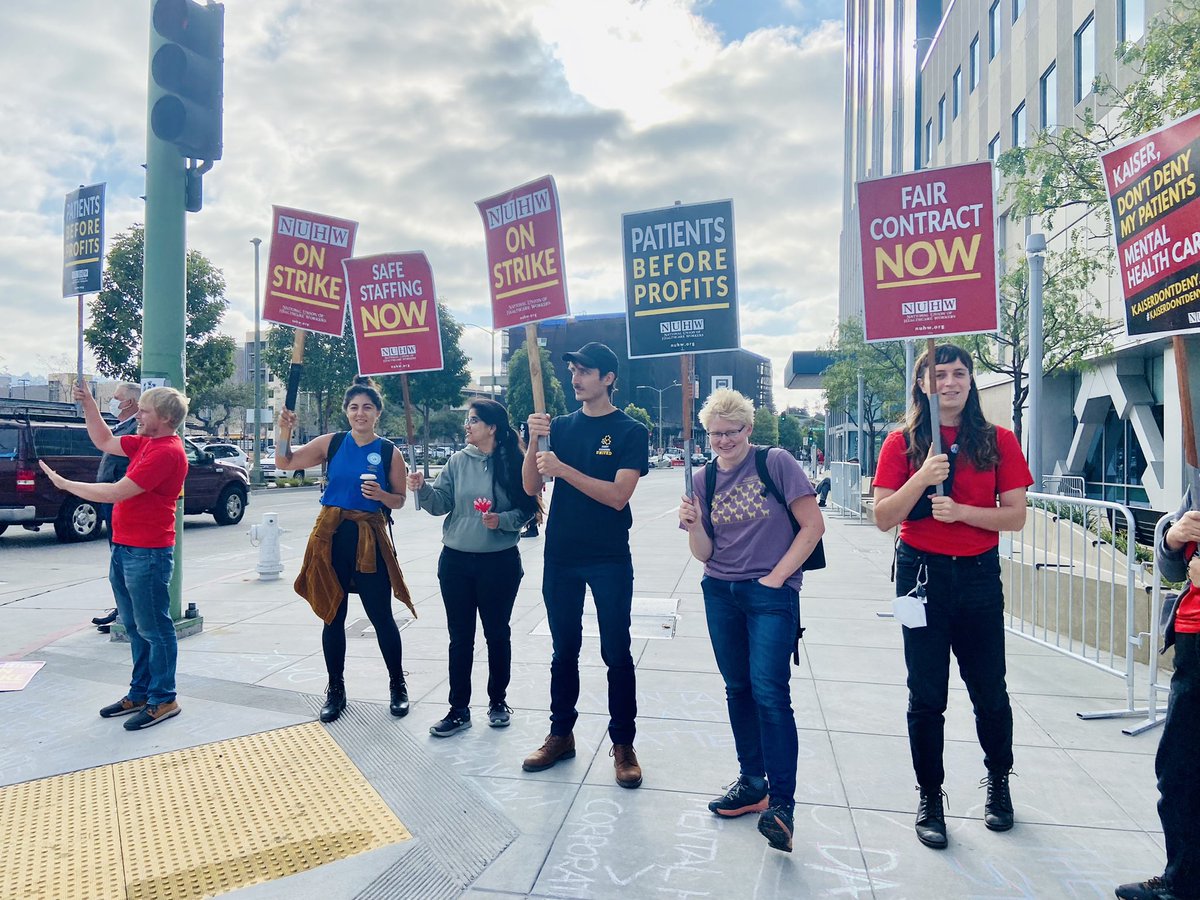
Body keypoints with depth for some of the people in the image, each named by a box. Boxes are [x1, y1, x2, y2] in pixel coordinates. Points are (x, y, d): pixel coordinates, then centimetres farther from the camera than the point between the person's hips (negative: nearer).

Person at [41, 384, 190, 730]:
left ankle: (163, 700, 10)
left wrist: (64, 484, -8)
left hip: (147, 554, -10)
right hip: (124, 549, 10)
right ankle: (140, 693, 28)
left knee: (153, 629, 0)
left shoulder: (166, 452, -20)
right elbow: (105, 442, 24)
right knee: (135, 627, 17)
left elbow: (115, 493, -20)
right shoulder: (146, 442, 10)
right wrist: (88, 405, 12)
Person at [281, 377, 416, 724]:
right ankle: (336, 690, 25)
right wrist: (285, 429, -9)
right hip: (332, 535, 2)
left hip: (370, 538, -2)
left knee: (381, 616, 3)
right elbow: (284, 463, 6)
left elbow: (399, 500, 5)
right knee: (333, 616, 10)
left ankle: (398, 685, 22)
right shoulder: (332, 443, 2)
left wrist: (380, 494, -16)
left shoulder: (389, 452, -2)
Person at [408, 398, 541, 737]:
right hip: (456, 561, 3)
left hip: (499, 562, -3)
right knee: (460, 637, 9)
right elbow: (441, 503, -2)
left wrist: (502, 520, -23)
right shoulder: (458, 461, 2)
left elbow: (526, 510, -6)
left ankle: (497, 700, 30)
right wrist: (423, 489, -20)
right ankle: (459, 709, 19)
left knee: (497, 633, 12)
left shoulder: (513, 462, -7)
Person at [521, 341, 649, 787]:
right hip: (561, 557, 4)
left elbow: (618, 495, -16)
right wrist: (534, 440, -14)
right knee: (564, 650, 14)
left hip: (609, 560, -4)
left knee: (617, 654, 4)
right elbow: (530, 487, 1)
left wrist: (562, 468, -23)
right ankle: (561, 734, 28)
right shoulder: (561, 426, 7)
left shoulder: (631, 431, -5)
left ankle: (623, 744, 18)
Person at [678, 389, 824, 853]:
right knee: (738, 689, 13)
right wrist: (692, 525, -16)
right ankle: (752, 783, 27)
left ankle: (780, 802, -1)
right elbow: (704, 553, 5)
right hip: (720, 593, 5)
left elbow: (813, 525, -7)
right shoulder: (704, 479, 5)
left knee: (769, 693, -11)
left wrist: (776, 577, -10)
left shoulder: (777, 463, -7)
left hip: (772, 595, -5)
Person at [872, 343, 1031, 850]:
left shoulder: (998, 441, 1)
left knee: (989, 689, 12)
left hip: (979, 574, 1)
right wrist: (922, 479, -18)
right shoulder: (902, 443, -1)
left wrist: (960, 511, -18)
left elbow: (1016, 517, -2)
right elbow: (883, 519, -5)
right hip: (921, 573, -1)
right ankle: (929, 798, 23)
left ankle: (998, 781, 39)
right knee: (926, 695, 6)